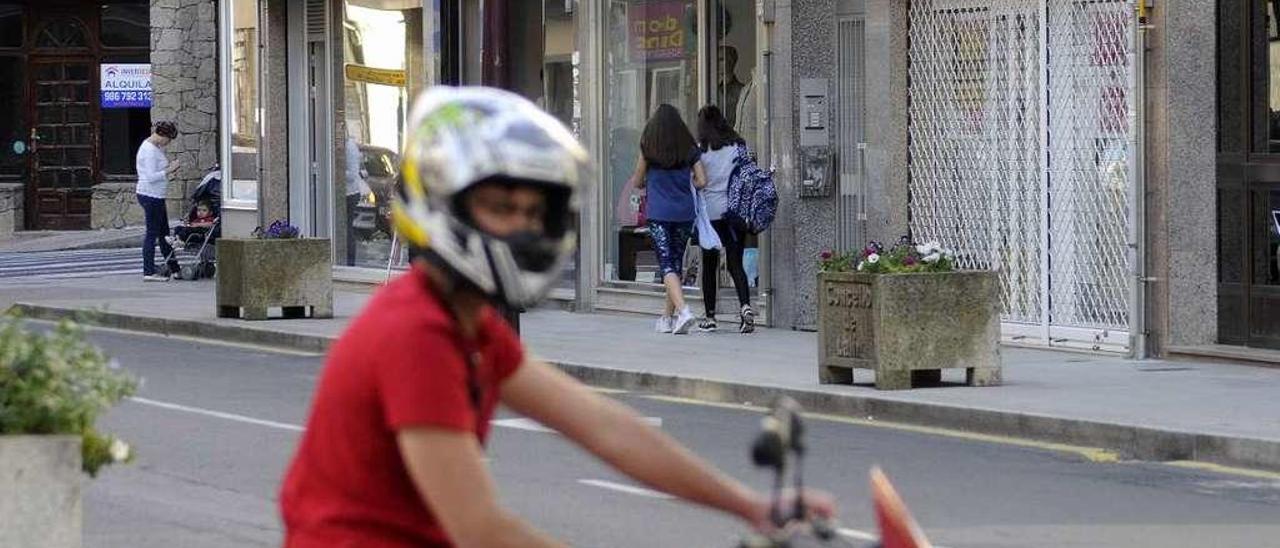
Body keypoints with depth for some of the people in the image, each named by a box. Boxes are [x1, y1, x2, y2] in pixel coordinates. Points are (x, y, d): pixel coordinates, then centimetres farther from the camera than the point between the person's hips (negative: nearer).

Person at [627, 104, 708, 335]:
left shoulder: (649, 148, -2)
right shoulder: (690, 149, 4)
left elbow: (637, 182, 5)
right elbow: (702, 181, 2)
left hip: (658, 213, -3)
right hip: (684, 212, 3)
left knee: (667, 265, -6)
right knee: (677, 263, 14)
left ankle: (682, 309, -27)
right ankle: (668, 317, 21)